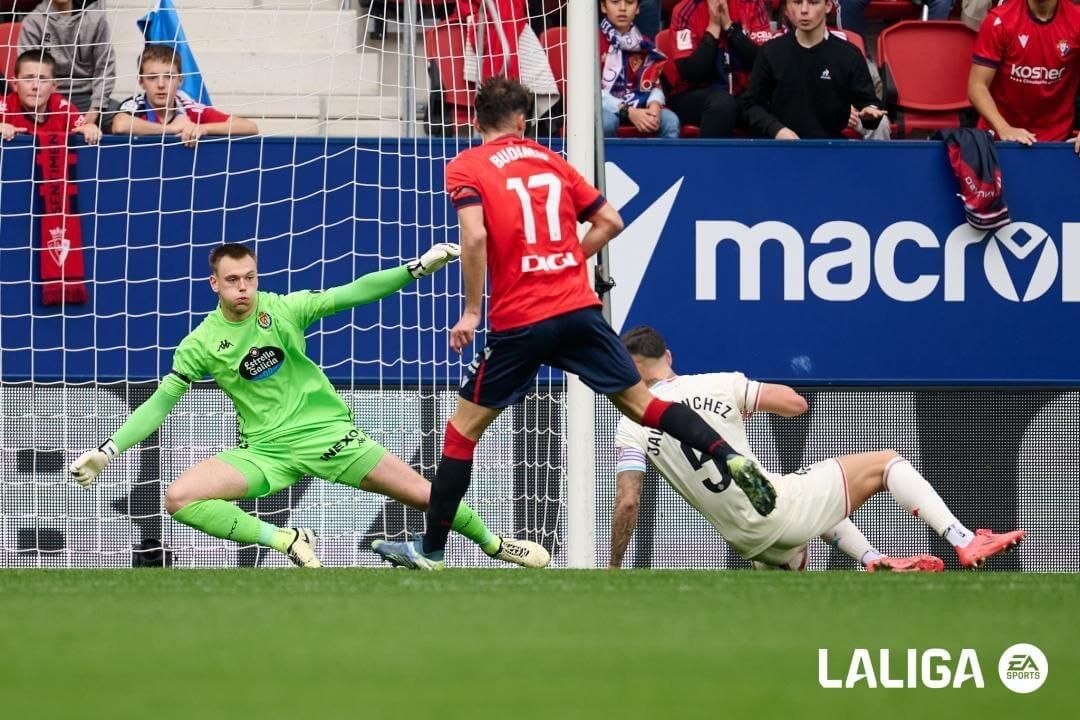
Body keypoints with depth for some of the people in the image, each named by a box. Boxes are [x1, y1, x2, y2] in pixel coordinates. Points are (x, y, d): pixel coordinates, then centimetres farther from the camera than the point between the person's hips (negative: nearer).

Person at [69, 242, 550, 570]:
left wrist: (417, 268, -20)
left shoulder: (284, 310, -7)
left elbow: (352, 294, -10)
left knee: (425, 495, -5)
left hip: (326, 433, -1)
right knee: (179, 499, -22)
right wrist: (107, 451, -7)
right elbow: (160, 402, 1)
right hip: (265, 452, 1)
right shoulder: (202, 344, -4)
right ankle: (288, 541, -16)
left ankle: (493, 545, 23)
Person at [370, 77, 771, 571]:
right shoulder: (550, 161, 14)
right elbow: (610, 221, 15)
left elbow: (474, 236, -17)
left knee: (463, 430, 7)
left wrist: (471, 311, -11)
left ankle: (429, 550, 8)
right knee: (640, 401, 13)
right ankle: (730, 459, -5)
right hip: (578, 308, 4)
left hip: (518, 321, -4)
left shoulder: (465, 168, -1)